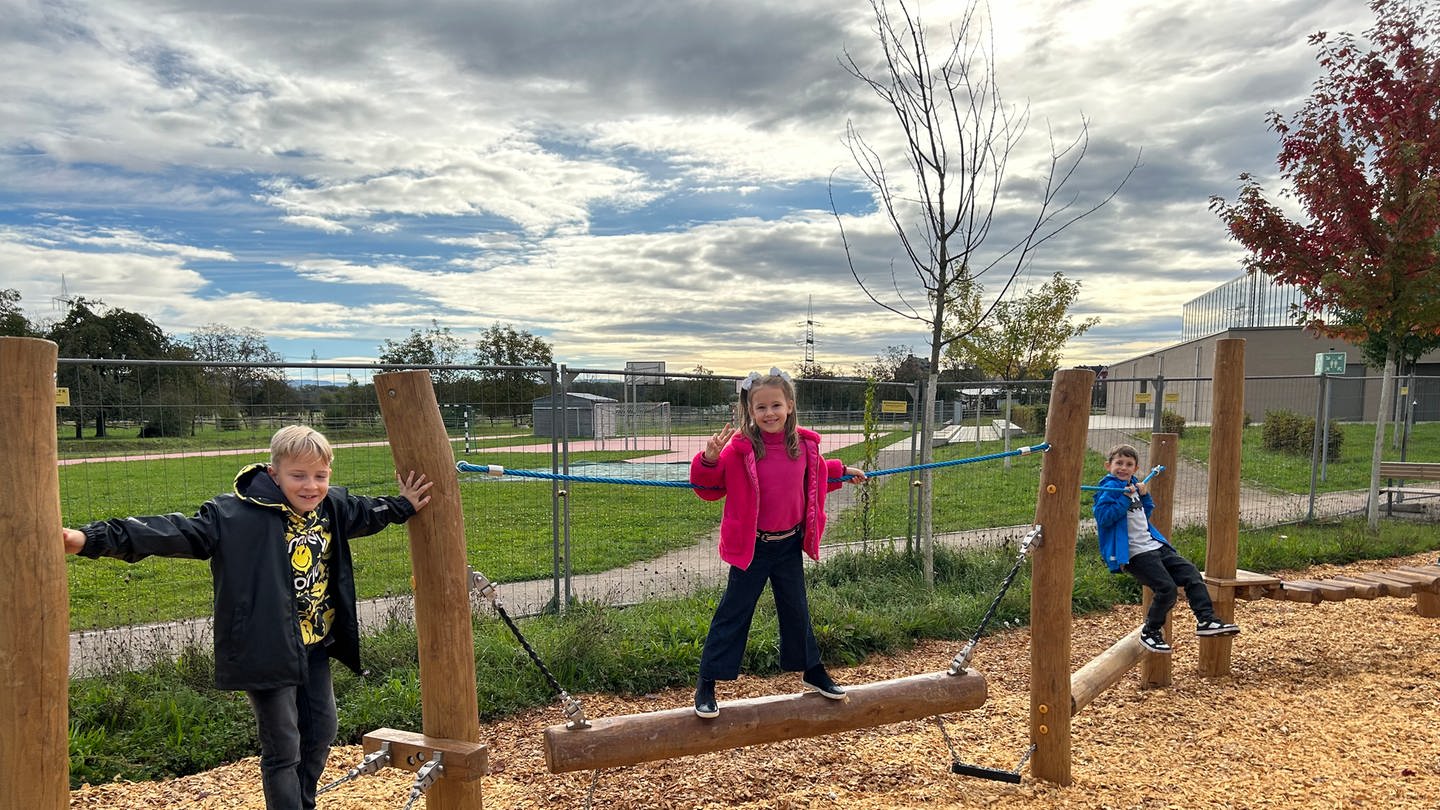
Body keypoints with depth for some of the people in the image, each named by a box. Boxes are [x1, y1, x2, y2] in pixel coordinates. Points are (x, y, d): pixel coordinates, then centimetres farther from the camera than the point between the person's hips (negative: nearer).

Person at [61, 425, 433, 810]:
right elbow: (176, 531, -27)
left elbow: (368, 513, 19)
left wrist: (404, 505, 22)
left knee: (321, 732, 19)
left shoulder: (334, 505, -2)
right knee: (283, 749, 1)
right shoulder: (236, 514, -20)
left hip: (315, 647, 7)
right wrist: (94, 538, -35)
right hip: (269, 654, -7)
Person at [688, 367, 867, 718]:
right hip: (752, 546, -4)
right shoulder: (739, 448, -18)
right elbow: (709, 488, -14)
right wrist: (709, 459, -31)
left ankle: (811, 670, 38)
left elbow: (817, 472, 21)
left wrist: (844, 471, 30)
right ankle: (706, 685, 12)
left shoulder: (803, 444, -3)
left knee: (796, 608, 19)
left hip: (790, 545, 4)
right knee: (733, 612, 2)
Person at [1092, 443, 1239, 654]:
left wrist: (1144, 496, 7)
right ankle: (1150, 632, 1)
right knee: (1167, 588, -17)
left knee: (1191, 574, 1)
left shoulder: (1134, 485, 17)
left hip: (1155, 546, 9)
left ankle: (1206, 620, 5)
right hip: (1134, 554, -9)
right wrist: (1125, 499, -21)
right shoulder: (1109, 489, -10)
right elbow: (1103, 518, -21)